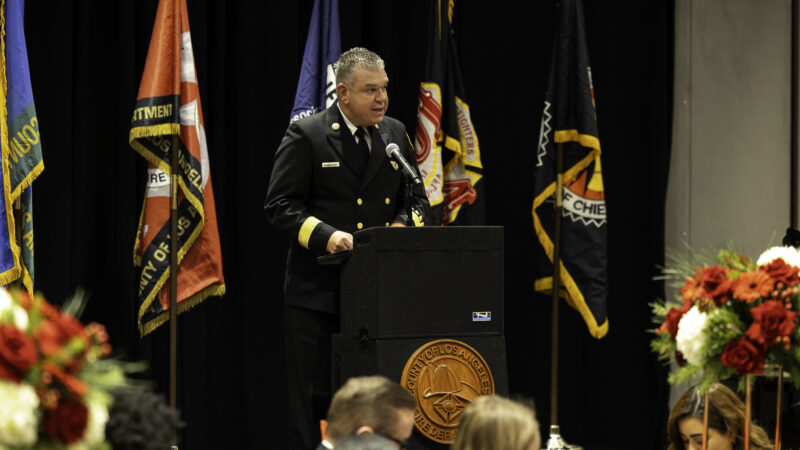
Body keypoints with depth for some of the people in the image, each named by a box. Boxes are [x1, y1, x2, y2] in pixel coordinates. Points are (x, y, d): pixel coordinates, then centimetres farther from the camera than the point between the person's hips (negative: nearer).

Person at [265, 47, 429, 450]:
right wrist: (325, 235, -21)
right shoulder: (305, 136, -5)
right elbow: (279, 206, -7)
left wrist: (402, 224, -4)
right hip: (318, 292, -4)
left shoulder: (395, 134, 11)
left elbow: (417, 196, 18)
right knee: (314, 397, 1)